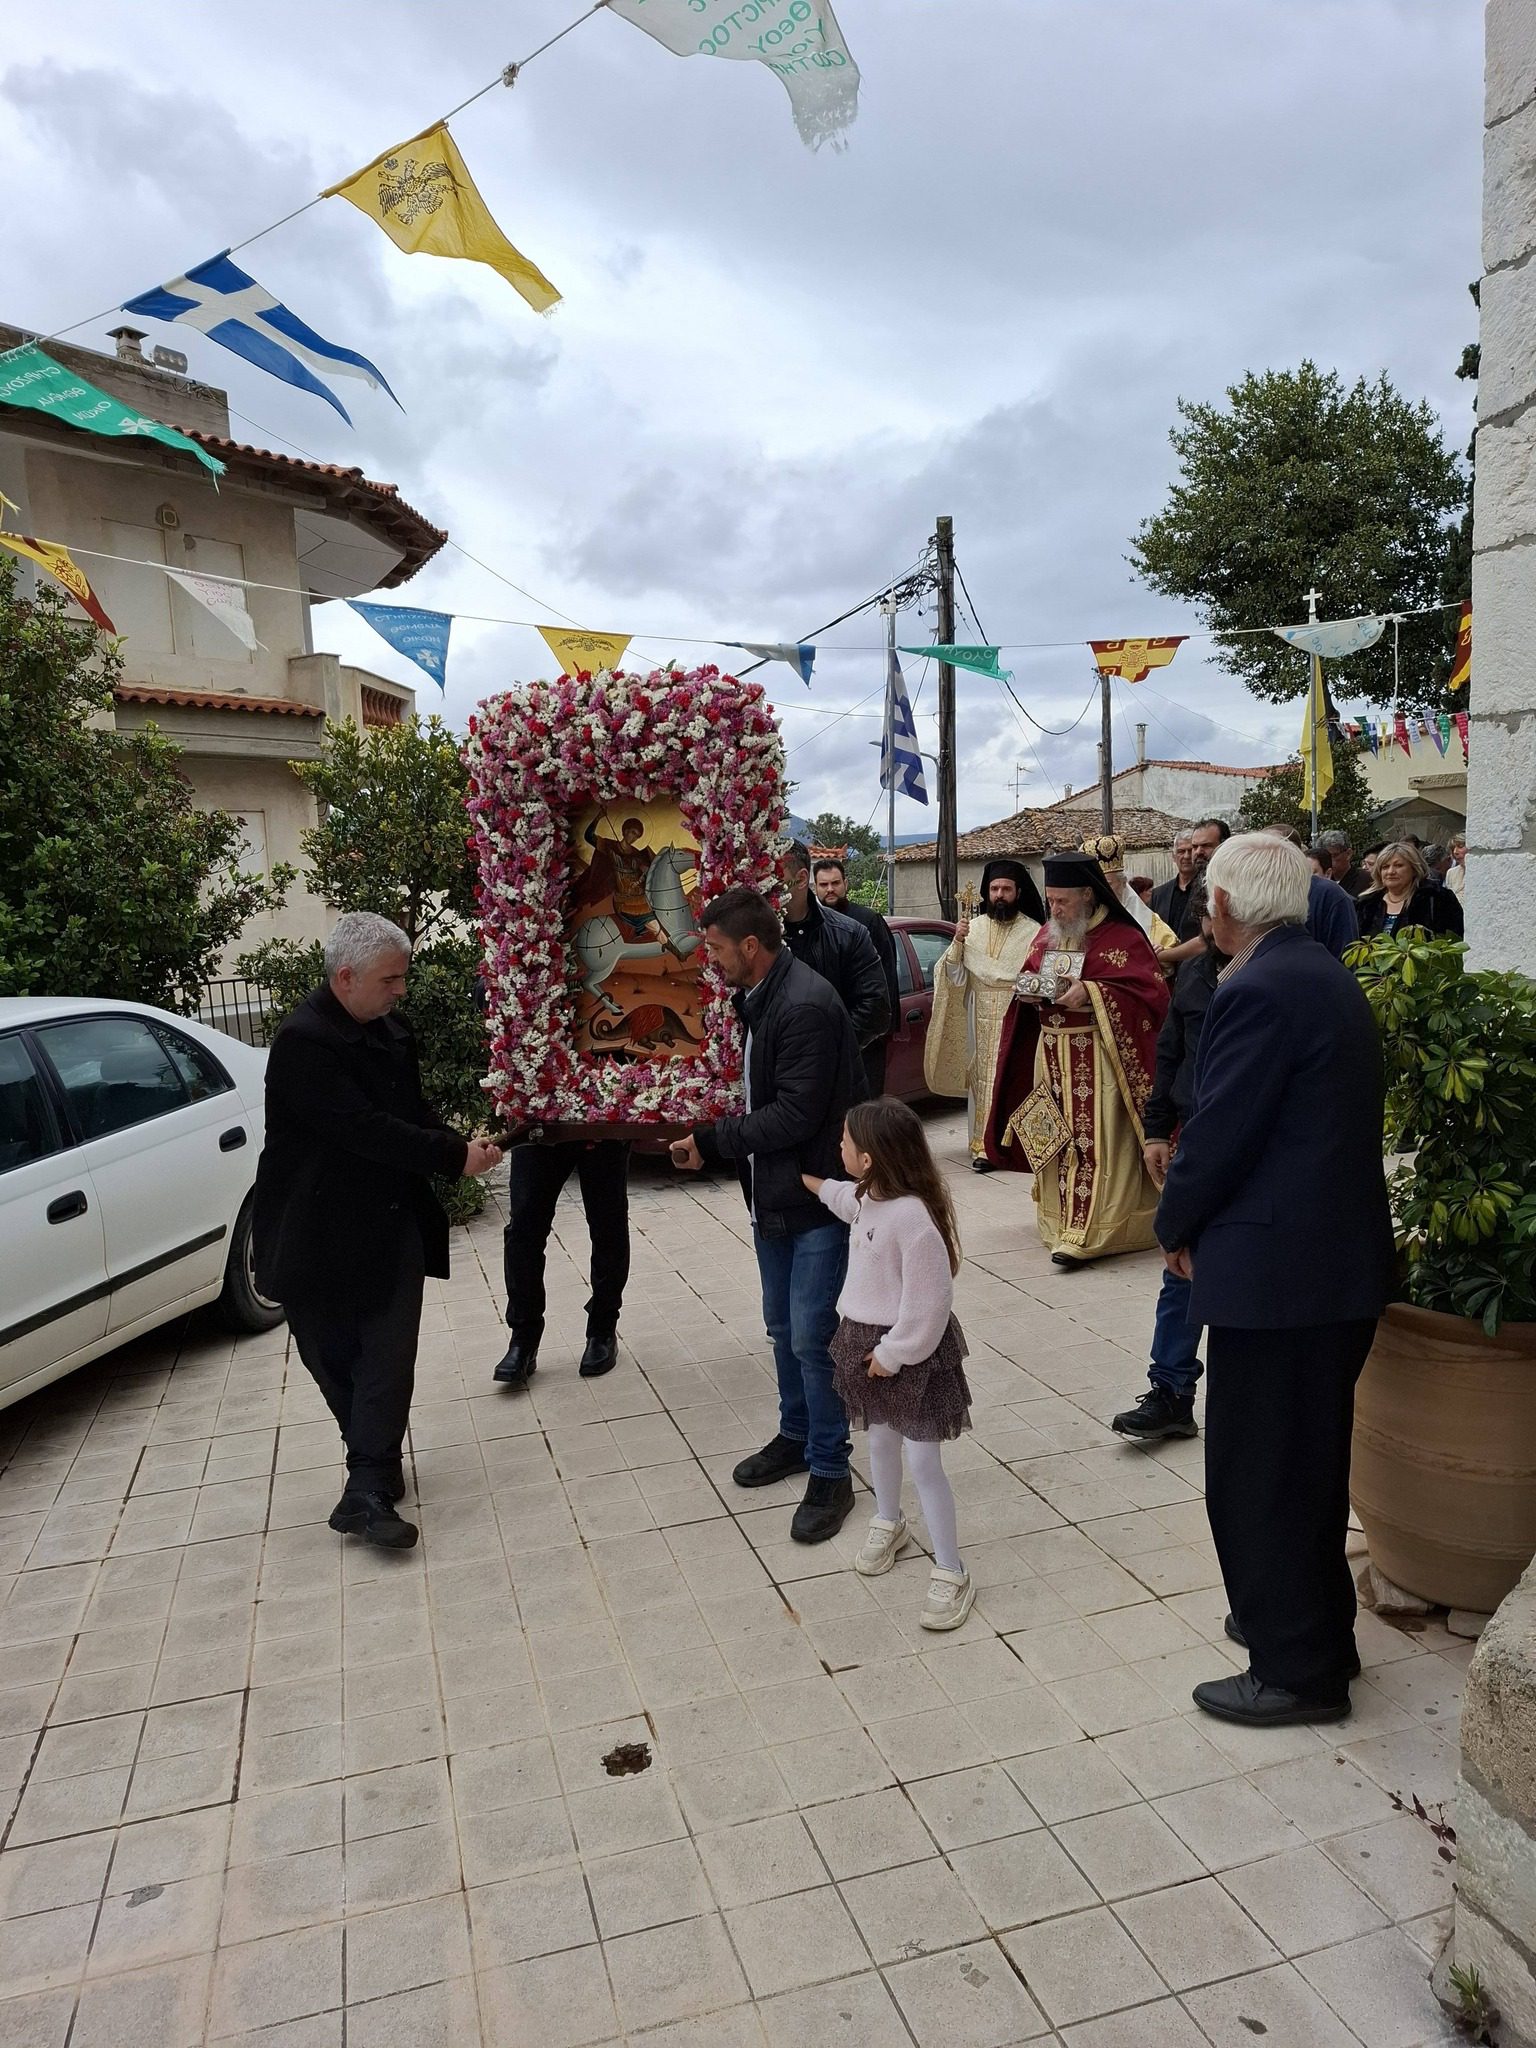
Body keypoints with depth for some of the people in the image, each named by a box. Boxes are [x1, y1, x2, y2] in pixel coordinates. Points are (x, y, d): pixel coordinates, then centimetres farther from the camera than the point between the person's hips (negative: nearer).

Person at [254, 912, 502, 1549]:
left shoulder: (388, 1032, 6)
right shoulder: (304, 1042, -19)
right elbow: (364, 1130, -25)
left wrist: (461, 1146, -6)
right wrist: (455, 1156, -20)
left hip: (391, 1225, 6)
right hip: (321, 1233, -6)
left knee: (387, 1357, -2)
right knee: (334, 1358, 9)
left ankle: (368, 1490, 1)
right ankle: (377, 1468, 30)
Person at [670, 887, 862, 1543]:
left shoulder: (806, 1005, -23)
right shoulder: (757, 997, 7)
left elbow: (795, 1114, -25)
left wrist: (714, 1140, -18)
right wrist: (715, 1141, 3)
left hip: (818, 1193, -9)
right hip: (772, 1191, 9)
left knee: (810, 1335, -4)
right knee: (782, 1326, 19)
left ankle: (830, 1471, 12)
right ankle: (795, 1436, 37)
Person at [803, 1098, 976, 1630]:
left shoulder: (913, 1216, -32)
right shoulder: (867, 1195, -4)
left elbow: (927, 1305, -27)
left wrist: (892, 1355, -18)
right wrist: (807, 1180, 36)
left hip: (910, 1350, -8)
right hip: (866, 1336, 8)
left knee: (922, 1461, -1)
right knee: (880, 1438, 25)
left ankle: (952, 1574, 13)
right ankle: (888, 1522, 49)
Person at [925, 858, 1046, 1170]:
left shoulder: (1033, 931, -3)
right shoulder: (974, 927, 6)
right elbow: (956, 978, 2)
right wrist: (957, 943, -12)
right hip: (982, 1020, 2)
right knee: (984, 1078, 2)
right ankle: (985, 1144, 6)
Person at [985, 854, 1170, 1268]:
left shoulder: (1121, 937, -8)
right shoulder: (1047, 936, 13)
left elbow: (1150, 990, -13)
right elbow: (1029, 979, 23)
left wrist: (1090, 993, -22)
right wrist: (1028, 990, -1)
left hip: (1097, 1058, -7)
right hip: (1051, 1054, 7)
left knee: (1094, 1141, -8)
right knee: (1055, 1139, 8)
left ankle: (1084, 1234, -9)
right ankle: (1061, 1221, 18)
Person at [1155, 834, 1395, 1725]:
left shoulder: (1258, 992, -20)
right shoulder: (1330, 976, 10)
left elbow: (1218, 1134, -19)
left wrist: (1177, 1228, -1)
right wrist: (1198, 1221, 12)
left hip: (1274, 1272, -10)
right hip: (1343, 1259, 10)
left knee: (1256, 1475, 5)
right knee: (1311, 1460, 22)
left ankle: (1297, 1670, 18)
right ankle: (1313, 1626, 38)